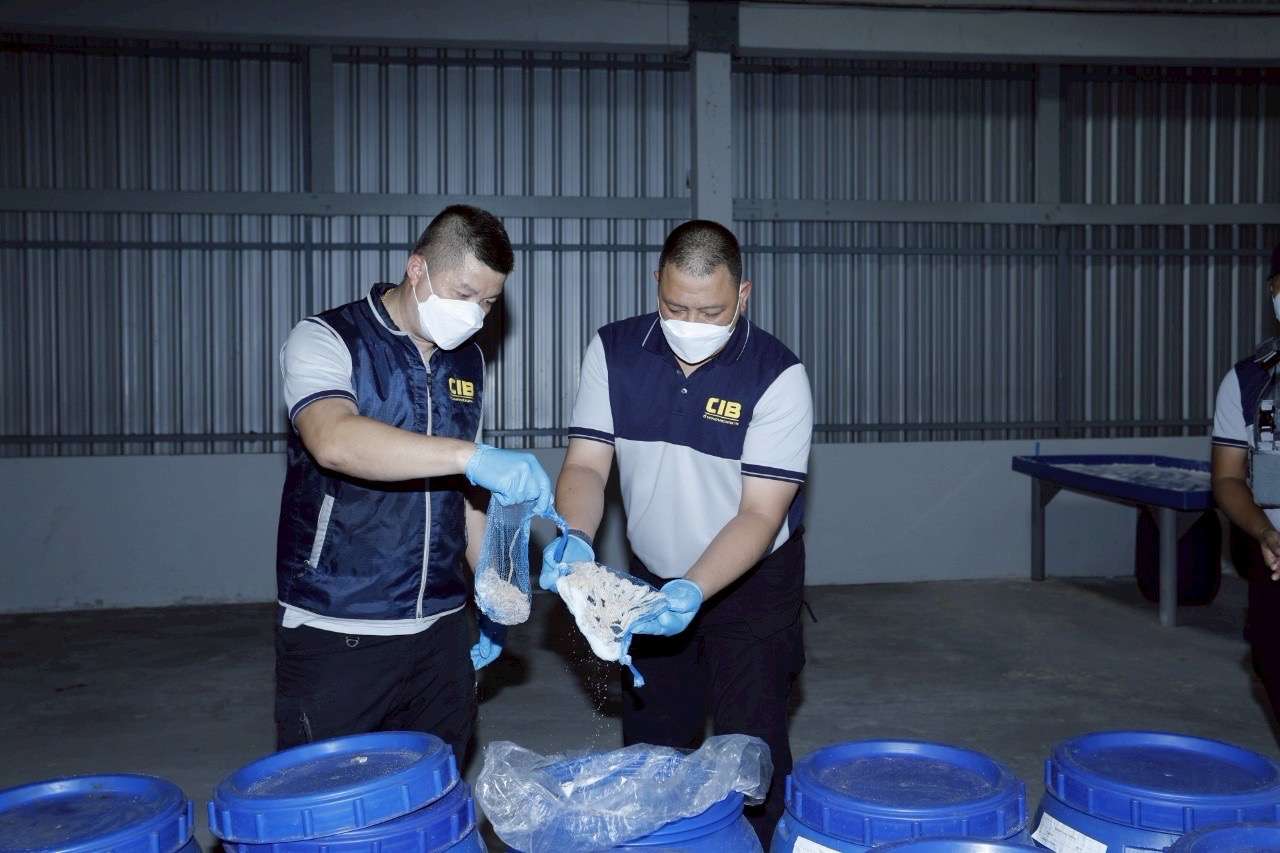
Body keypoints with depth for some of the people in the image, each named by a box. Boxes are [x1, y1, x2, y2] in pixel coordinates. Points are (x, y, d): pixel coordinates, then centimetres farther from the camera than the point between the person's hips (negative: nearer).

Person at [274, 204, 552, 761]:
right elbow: (334, 441, -29)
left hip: (440, 631, 5)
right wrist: (473, 456, -36)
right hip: (337, 634, -5)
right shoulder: (323, 340, -8)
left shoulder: (468, 363, 11)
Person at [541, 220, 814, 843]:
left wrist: (694, 592, -35)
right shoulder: (613, 352, -10)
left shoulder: (776, 376, -21)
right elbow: (586, 464, -9)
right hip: (651, 579, 4)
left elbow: (759, 514, -22)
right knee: (649, 750, 15)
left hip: (750, 582, -3)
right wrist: (575, 539, -29)